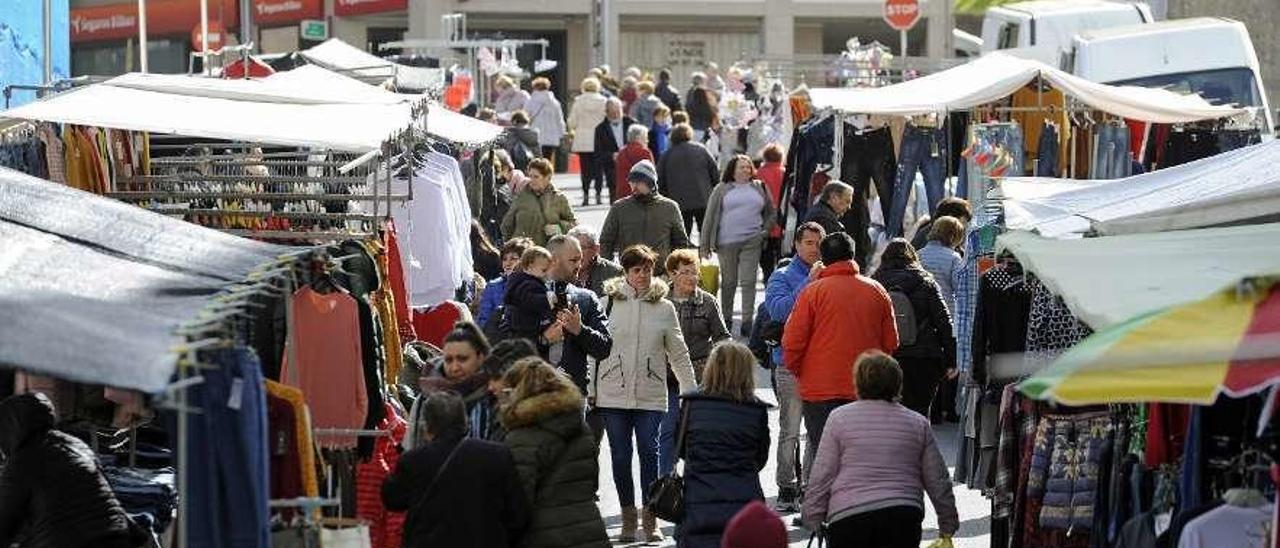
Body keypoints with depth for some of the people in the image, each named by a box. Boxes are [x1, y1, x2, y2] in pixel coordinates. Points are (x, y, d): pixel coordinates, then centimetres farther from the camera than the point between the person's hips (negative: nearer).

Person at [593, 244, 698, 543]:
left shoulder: (664, 307, 6)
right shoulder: (608, 303, 3)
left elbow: (678, 353, 11)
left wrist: (691, 391, 7)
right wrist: (590, 390, 0)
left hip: (650, 395, 0)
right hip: (613, 395, 0)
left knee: (649, 453, -6)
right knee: (620, 456, 3)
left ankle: (651, 519, 1)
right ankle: (628, 516, 15)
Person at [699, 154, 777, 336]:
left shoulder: (759, 188, 10)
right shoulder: (722, 190, 4)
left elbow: (772, 214, 21)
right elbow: (710, 217, 4)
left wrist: (765, 230, 5)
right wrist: (704, 244, 0)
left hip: (751, 241, 1)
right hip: (727, 242, -1)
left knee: (748, 281, -5)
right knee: (728, 282, 7)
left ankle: (747, 321, -5)